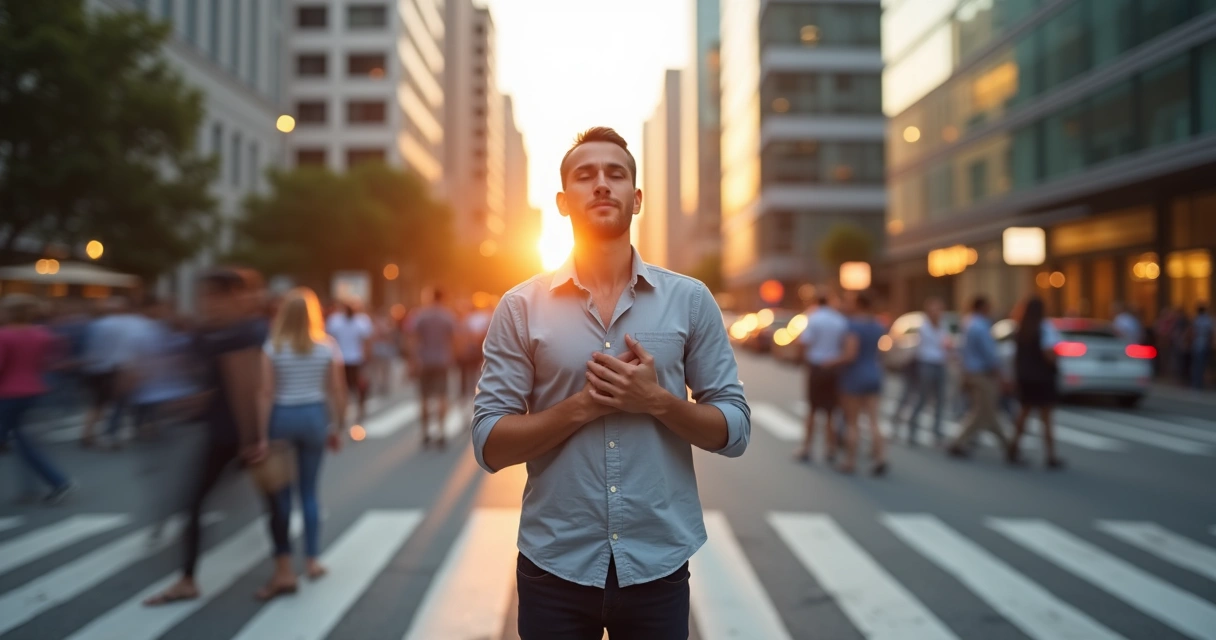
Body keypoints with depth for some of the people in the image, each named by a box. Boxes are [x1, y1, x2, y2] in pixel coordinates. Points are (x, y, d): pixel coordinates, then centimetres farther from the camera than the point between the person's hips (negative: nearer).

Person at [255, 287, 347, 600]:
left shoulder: (272, 348, -7)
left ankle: (284, 568, 2)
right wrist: (337, 427, 10)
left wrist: (262, 436, -8)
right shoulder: (327, 346, -1)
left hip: (282, 417, -2)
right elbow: (337, 392, 0)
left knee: (280, 493, 5)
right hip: (315, 416, 2)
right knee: (309, 491, 14)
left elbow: (266, 394, -10)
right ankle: (312, 560, 20)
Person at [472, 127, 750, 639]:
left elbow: (734, 430, 0)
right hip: (554, 568, 0)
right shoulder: (520, 308, -3)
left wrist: (657, 400, -16)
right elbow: (489, 444, -5)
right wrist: (583, 405, -17)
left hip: (659, 566, 1)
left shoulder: (690, 300, -1)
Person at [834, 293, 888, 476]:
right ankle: (880, 459, -4)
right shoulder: (877, 326, 7)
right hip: (874, 375, 6)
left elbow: (850, 355, -24)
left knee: (851, 422, 3)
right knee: (873, 421, 6)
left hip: (855, 376, -6)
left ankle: (850, 462, 9)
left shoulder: (854, 325, -17)